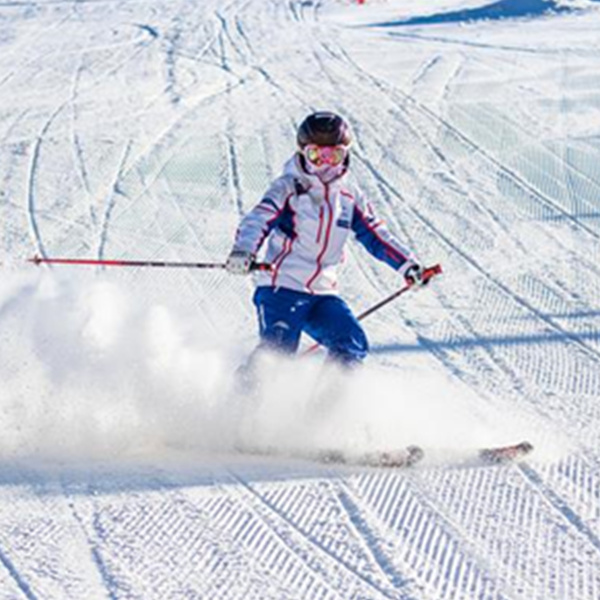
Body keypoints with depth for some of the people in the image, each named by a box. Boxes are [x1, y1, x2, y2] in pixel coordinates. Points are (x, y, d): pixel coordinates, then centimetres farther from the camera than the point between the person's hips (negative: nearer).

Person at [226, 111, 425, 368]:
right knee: (277, 350, -23)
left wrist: (406, 263, 3)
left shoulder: (349, 197, 11)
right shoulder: (288, 188, -5)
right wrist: (243, 251, -39)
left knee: (353, 347, -10)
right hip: (281, 288, -5)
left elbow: (376, 235, 16)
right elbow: (257, 221, -19)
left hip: (323, 293, 5)